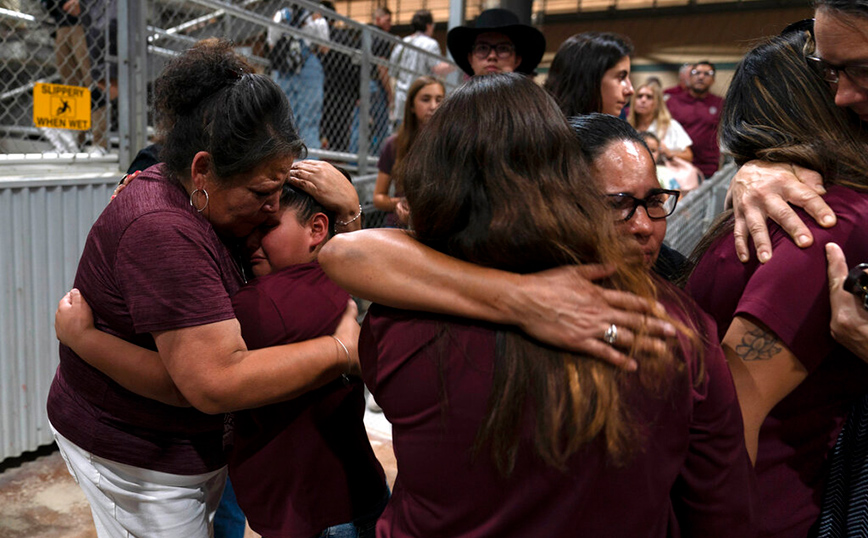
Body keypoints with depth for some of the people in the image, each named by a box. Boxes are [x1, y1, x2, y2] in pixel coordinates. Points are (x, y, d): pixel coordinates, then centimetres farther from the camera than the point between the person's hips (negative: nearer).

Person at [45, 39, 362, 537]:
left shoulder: (208, 197, -3)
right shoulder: (160, 232, -31)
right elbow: (217, 383, -36)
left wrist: (348, 212, -16)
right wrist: (345, 349, -31)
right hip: (134, 455, -8)